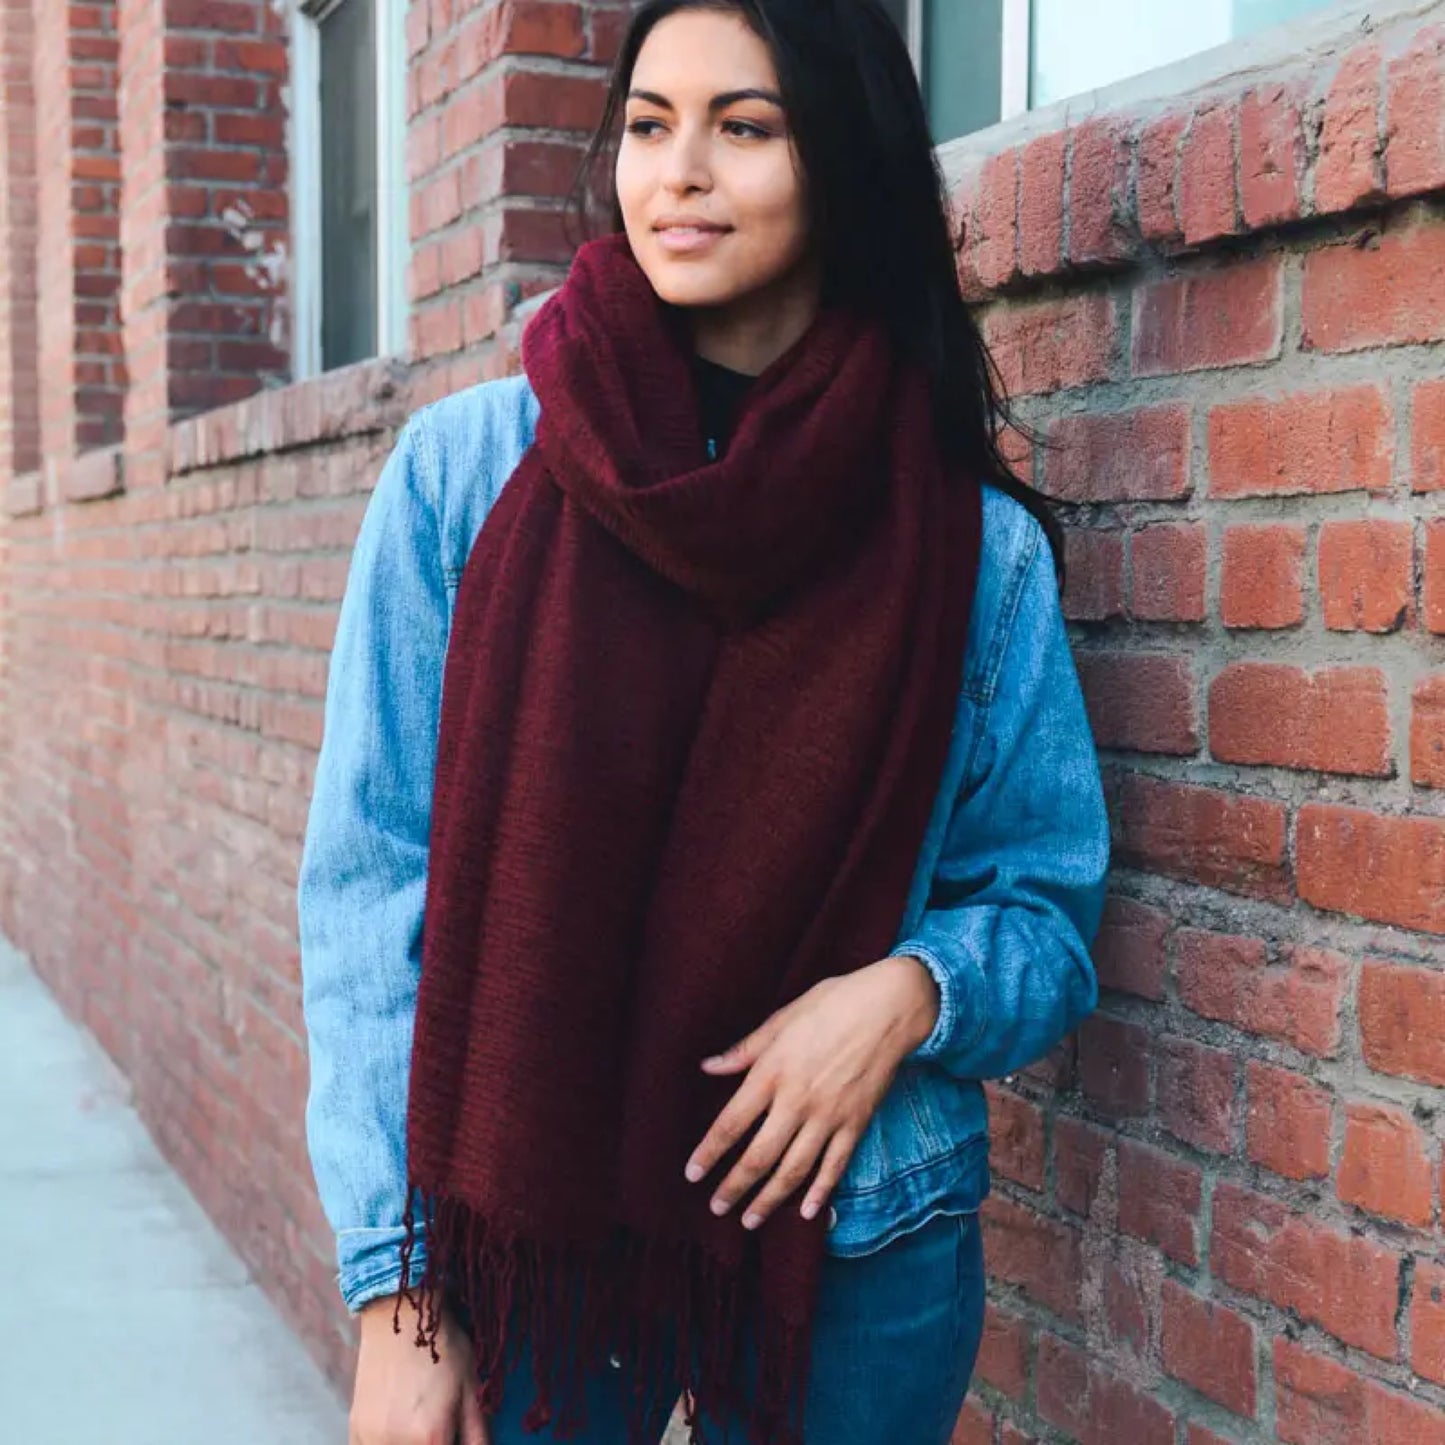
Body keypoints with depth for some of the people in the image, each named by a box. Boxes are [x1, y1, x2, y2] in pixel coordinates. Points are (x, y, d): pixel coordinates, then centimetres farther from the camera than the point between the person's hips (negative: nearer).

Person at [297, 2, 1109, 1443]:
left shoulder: (978, 542, -3)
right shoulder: (465, 470, -5)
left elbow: (1047, 916, 4)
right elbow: (371, 888, -5)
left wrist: (910, 989, -17)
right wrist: (393, 1291, -8)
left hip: (857, 1256, 1)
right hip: (521, 1226, 0)